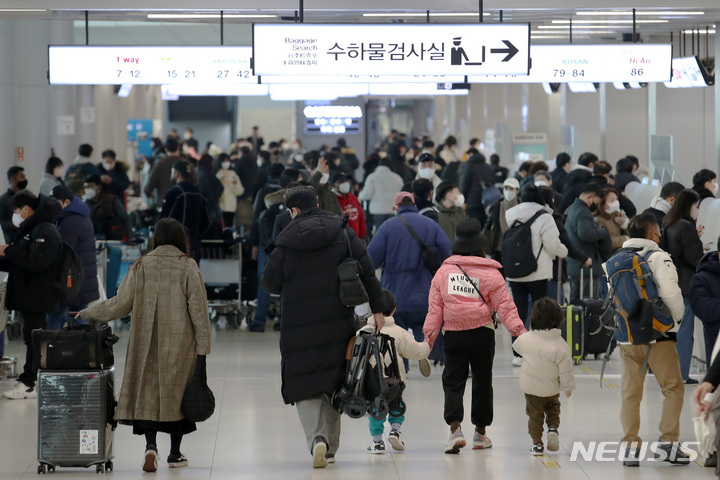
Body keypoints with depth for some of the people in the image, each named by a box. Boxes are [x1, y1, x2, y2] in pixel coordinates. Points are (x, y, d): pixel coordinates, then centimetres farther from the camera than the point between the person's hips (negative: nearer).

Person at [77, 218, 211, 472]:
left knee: (146, 393, 4)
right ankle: (175, 454, 16)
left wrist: (88, 313, 17)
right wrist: (203, 345, 0)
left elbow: (121, 304, 2)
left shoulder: (142, 265, -1)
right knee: (176, 392, 9)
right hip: (179, 341, 0)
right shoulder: (188, 267, -4)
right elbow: (198, 308, -6)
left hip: (147, 341, 0)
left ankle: (150, 445, -16)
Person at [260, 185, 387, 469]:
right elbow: (367, 271, 0)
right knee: (333, 385, 15)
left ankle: (317, 438, -21)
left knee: (304, 386, 3)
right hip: (338, 324, 3)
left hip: (300, 328, -3)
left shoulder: (286, 242, -5)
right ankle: (330, 448, 18)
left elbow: (271, 284, 0)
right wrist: (378, 309, 4)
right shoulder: (342, 232, 2)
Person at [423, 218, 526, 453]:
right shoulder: (491, 273, -4)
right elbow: (504, 305, -6)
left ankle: (455, 428, -17)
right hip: (482, 334, -1)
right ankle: (480, 432, 20)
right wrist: (518, 329, -4)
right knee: (482, 381, 13)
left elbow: (435, 307, 3)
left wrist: (430, 334, 8)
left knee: (453, 382, 3)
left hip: (453, 335, 1)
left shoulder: (443, 272, 2)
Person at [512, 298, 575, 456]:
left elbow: (516, 346, 14)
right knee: (553, 408, 25)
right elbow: (565, 370, -14)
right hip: (552, 389, 0)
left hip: (530, 386, 1)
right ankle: (553, 428, 2)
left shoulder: (526, 339, -12)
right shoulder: (560, 345, -19)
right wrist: (568, 387, 1)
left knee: (534, 414, 14)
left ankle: (537, 444, 14)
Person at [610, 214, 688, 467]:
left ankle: (630, 446, 6)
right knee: (673, 388, 5)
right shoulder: (658, 258, -10)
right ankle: (668, 441, -1)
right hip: (658, 336, -5)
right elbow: (671, 294, -19)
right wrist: (677, 318, -1)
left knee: (630, 392, 9)